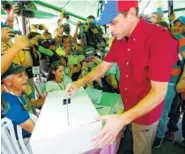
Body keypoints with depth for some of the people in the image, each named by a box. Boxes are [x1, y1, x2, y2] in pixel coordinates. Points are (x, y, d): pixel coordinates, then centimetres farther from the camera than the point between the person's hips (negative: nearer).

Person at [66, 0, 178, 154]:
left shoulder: (160, 38, -27)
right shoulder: (119, 40, -3)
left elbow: (159, 92, -30)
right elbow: (103, 67, 6)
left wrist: (123, 119, -38)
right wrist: (80, 82, -8)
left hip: (145, 111, -5)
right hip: (126, 106, 6)